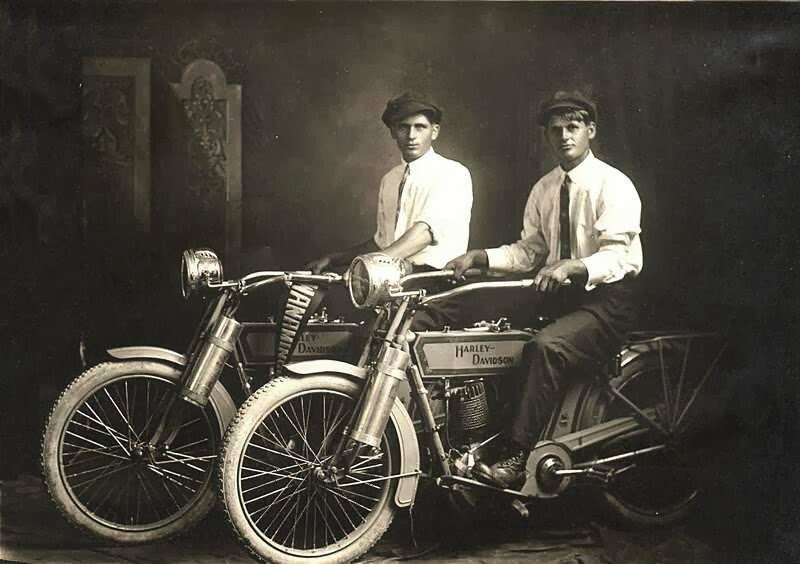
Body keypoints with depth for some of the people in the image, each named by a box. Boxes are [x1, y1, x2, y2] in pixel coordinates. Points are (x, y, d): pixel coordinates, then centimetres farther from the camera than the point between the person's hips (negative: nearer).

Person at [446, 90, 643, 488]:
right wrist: (479, 257, -8)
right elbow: (528, 251, 10)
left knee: (546, 346, -32)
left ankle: (518, 458, -29)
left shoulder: (614, 186, -10)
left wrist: (572, 267, -39)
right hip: (559, 295, 8)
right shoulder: (543, 190, 11)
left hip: (607, 299, -8)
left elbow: (617, 256, -20)